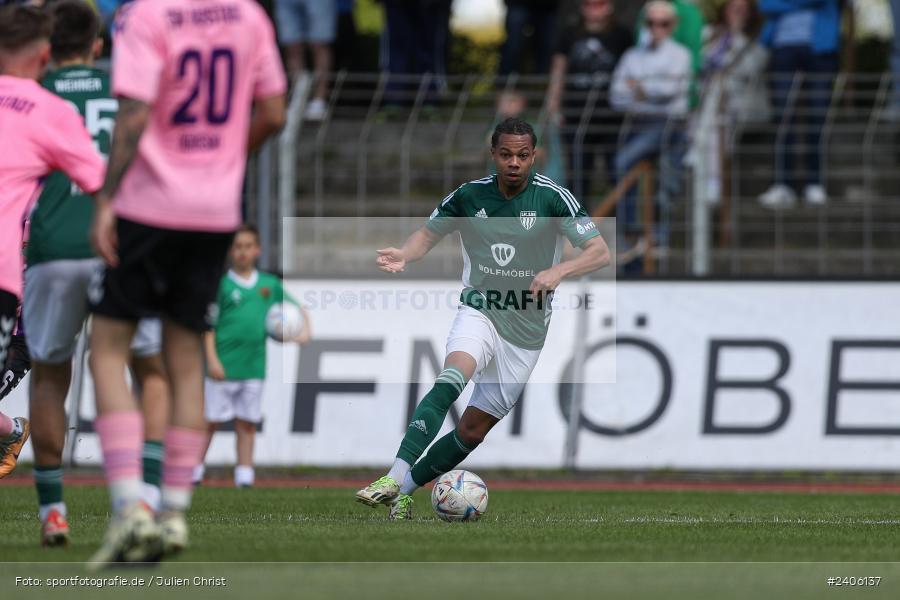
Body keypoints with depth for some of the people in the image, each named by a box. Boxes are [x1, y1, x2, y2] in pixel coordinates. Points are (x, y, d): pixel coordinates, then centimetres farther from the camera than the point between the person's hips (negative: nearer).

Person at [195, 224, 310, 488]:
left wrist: (304, 331, 1)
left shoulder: (269, 285, 9)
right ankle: (194, 473, 8)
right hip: (224, 366, -4)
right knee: (211, 420, -1)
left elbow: (297, 308, 20)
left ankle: (245, 476, 11)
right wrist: (212, 359, -12)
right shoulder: (221, 284, -3)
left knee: (247, 424, 7)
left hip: (254, 365, 4)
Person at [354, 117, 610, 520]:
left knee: (474, 429, 1)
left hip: (526, 330, 1)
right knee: (451, 381, -31)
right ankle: (394, 477, -40)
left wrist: (558, 271, -28)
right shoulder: (470, 196, -1)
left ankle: (406, 488, 19)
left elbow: (600, 253, -10)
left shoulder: (552, 197, -8)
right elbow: (429, 233, 13)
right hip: (479, 311, 0)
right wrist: (404, 255, -10)